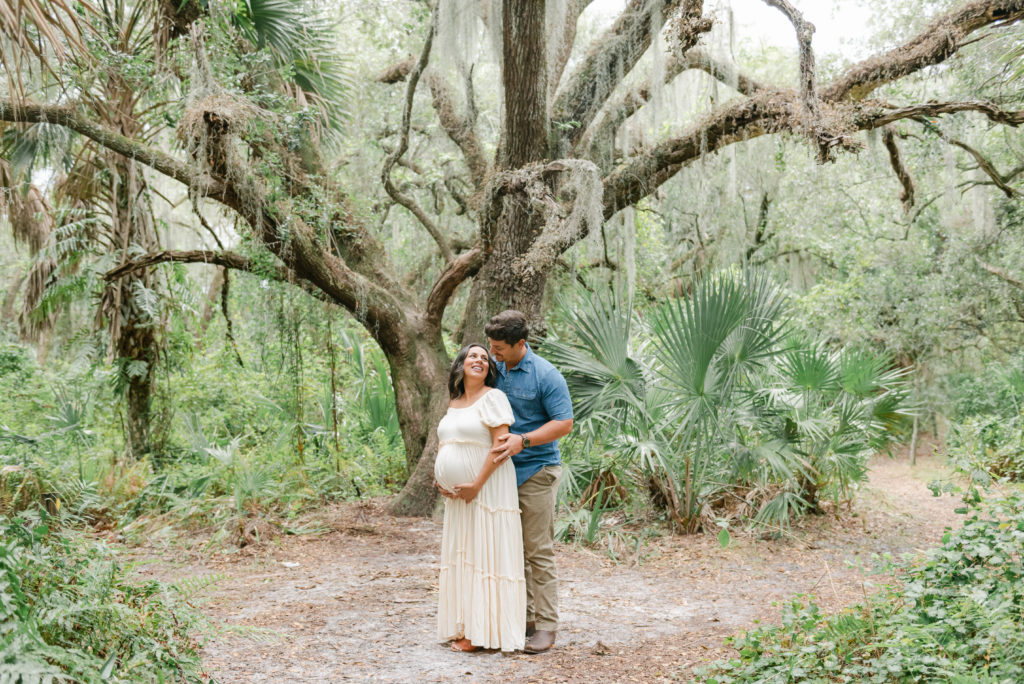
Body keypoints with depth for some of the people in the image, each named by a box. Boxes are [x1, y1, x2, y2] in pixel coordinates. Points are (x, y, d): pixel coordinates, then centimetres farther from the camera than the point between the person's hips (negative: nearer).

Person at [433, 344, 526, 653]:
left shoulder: (492, 397, -8)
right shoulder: (454, 403, 15)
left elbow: (501, 444, -16)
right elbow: (444, 445, 22)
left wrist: (476, 485, -19)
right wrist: (440, 480, 5)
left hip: (487, 488, -8)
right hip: (457, 494, 8)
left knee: (485, 554, -5)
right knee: (462, 555, 10)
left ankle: (483, 631, 0)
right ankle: (465, 626, 18)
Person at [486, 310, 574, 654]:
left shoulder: (546, 376, -11)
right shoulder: (493, 370, 7)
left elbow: (564, 423, -14)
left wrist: (522, 440, -24)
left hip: (535, 471, -6)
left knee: (539, 551, -3)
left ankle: (546, 626, 4)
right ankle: (522, 618, 20)